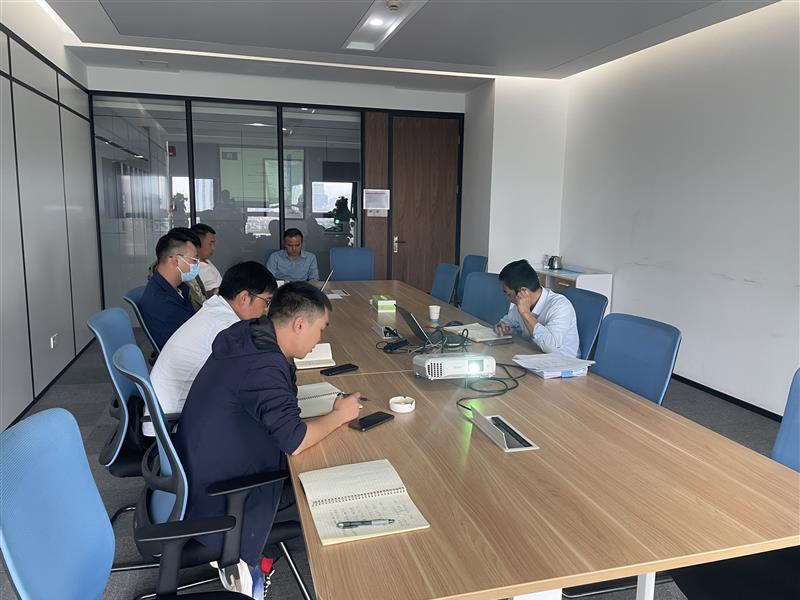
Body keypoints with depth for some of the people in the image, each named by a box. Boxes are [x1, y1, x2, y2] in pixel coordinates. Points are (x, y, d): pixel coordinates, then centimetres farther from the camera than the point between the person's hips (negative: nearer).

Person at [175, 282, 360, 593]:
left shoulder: (247, 336, -2)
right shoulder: (263, 366, -31)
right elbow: (295, 441, -28)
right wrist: (339, 415, -13)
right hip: (214, 495, -9)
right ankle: (239, 561, 15)